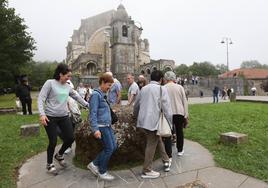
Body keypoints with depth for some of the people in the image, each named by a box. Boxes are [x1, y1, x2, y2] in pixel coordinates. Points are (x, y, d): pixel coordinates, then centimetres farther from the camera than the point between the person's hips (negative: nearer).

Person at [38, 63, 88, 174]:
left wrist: (87, 105, 21)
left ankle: (59, 155, 34)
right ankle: (49, 164, 29)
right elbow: (41, 99, -11)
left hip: (64, 117, 6)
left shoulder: (67, 86, 8)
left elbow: (76, 96, 20)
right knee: (53, 142, 2)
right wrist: (42, 114, -21)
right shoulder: (50, 83, -8)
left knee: (71, 138, 4)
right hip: (51, 117, -5)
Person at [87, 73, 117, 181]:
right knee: (109, 149, -1)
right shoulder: (96, 94, -13)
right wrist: (95, 129, -24)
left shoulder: (103, 95, 15)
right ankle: (102, 172, 19)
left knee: (113, 147, 10)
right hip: (101, 126, -9)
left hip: (107, 126, 9)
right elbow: (93, 113, -19)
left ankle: (94, 164, 23)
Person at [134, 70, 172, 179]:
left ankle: (166, 161, 32)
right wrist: (171, 122, -5)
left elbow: (136, 105, 19)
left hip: (143, 120, 7)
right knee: (151, 144, 3)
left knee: (158, 140, 21)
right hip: (153, 121, -7)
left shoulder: (144, 88, 12)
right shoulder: (162, 89, -6)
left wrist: (136, 115, 36)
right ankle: (146, 171, 13)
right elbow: (166, 107, -11)